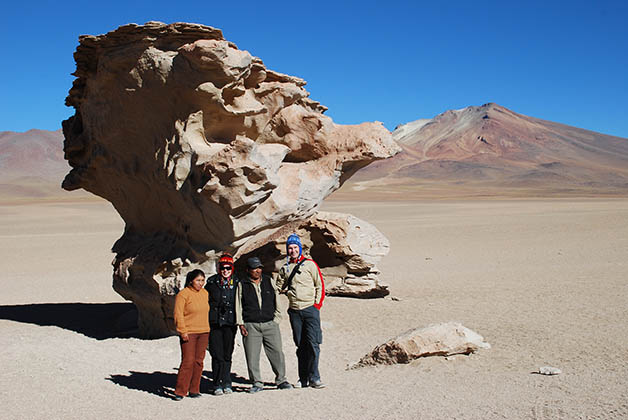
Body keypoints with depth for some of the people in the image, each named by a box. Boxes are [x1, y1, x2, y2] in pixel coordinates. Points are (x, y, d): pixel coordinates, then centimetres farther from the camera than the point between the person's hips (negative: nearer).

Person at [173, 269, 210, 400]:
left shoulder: (205, 293, 11)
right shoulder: (183, 294, -9)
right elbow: (178, 314, -12)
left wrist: (207, 328, 19)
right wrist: (182, 331, -16)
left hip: (203, 333, 6)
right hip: (188, 333, -6)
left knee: (199, 361, 7)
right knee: (187, 361, -10)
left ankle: (194, 390, 16)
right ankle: (180, 391, -2)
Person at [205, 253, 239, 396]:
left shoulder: (237, 283, 7)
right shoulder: (211, 282, 7)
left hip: (230, 323, 1)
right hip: (214, 323, -1)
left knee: (227, 355, 6)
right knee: (217, 355, -3)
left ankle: (226, 384, 15)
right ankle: (218, 385, 3)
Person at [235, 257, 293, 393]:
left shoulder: (269, 281, 11)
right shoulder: (242, 285, 7)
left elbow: (277, 302, 14)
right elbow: (238, 306, 8)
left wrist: (276, 319, 6)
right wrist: (241, 324, 0)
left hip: (270, 324, 1)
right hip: (250, 326, -1)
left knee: (277, 352, -2)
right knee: (252, 356, -2)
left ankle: (281, 380, 12)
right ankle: (257, 383, 10)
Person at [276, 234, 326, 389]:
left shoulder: (310, 264, 3)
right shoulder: (284, 268, 12)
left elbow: (320, 285, 4)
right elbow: (279, 287, 26)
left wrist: (317, 304, -3)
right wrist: (287, 291, 8)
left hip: (310, 309, -3)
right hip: (295, 311, 3)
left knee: (313, 344, -11)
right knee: (300, 346, 7)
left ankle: (314, 378, -8)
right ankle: (303, 379, 12)